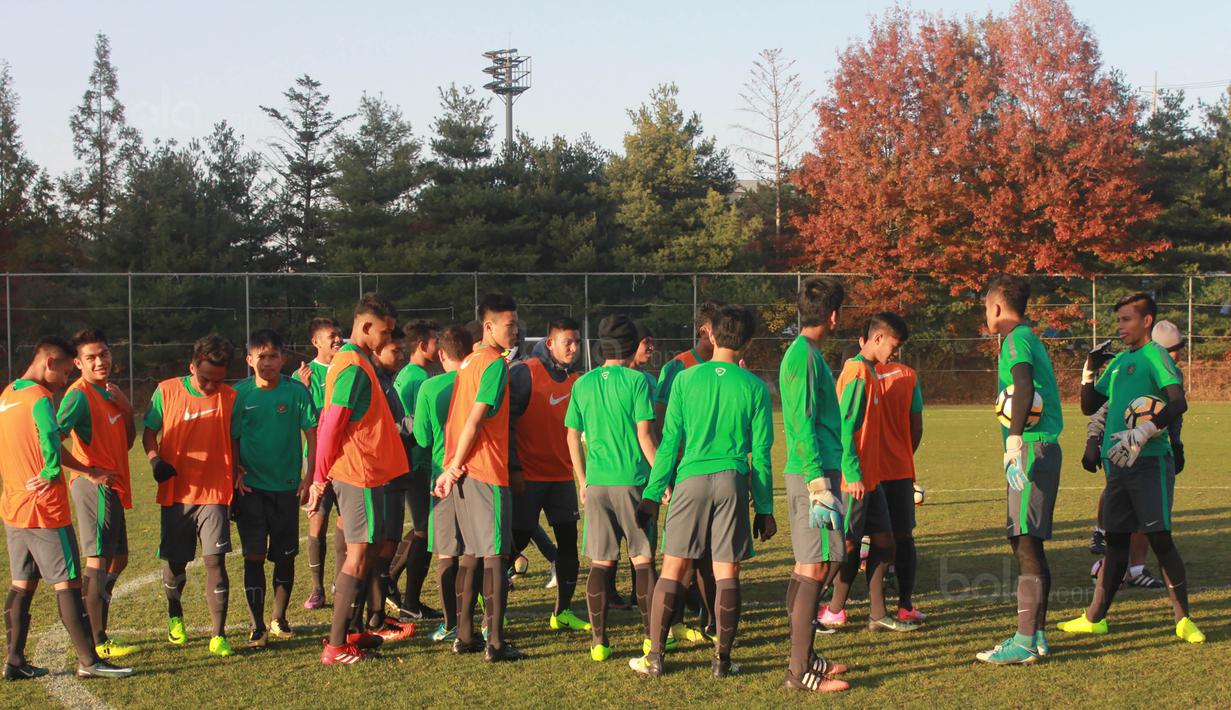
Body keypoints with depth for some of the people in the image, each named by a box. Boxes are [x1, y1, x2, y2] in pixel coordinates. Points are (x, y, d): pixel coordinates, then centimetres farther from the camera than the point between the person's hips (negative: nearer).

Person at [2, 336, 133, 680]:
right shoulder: (39, 398, -15)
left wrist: (87, 471, 17)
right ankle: (89, 661, -1)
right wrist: (50, 475, -9)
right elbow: (51, 444, -29)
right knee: (68, 583, -4)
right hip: (45, 510, -9)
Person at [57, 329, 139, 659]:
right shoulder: (79, 394, -14)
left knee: (118, 558, 16)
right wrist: (88, 471, -26)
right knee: (99, 559, -7)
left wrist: (125, 408, -1)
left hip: (113, 486, 10)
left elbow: (127, 441, 16)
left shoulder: (110, 391, 14)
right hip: (94, 485, -10)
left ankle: (88, 628, 25)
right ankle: (98, 642, -4)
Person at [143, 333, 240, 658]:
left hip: (215, 494, -1)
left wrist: (237, 486, 7)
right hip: (175, 494, 1)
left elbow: (233, 444, 7)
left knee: (215, 560, -11)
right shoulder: (166, 391, -1)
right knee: (175, 562, 11)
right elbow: (149, 433, 6)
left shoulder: (229, 397, 1)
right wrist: (155, 459, -14)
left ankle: (218, 634, -7)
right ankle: (174, 616, 39)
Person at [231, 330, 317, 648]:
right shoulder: (240, 394, -1)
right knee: (254, 555, -5)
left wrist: (309, 477, -7)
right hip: (250, 487, 0)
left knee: (285, 556, 6)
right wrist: (235, 473, -6)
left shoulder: (296, 391, -3)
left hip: (286, 487, 1)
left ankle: (279, 619, 23)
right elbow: (231, 439, 6)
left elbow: (312, 435, 0)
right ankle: (257, 626, 3)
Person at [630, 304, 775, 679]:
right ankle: (722, 659, 7)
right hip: (733, 482, 0)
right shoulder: (754, 387, 2)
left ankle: (654, 656, 6)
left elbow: (669, 441, 1)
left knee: (673, 569, 6)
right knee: (726, 573, 5)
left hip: (691, 480, 0)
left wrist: (653, 494, 6)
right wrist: (764, 508, 9)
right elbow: (761, 453, 2)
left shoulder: (686, 379, 1)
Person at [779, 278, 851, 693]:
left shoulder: (803, 353, 18)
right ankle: (800, 671, -10)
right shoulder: (805, 355, -13)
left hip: (808, 472, 10)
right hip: (813, 473, -10)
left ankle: (802, 657, 20)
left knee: (806, 567, 13)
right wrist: (820, 485, -21)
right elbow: (803, 425, -19)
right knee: (816, 566, -10)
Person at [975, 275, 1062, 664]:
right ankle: (1036, 635, 19)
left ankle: (1024, 644, -12)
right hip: (1038, 449, 10)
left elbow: (1025, 389, -27)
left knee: (1027, 544, -11)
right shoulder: (1028, 339, 21)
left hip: (1031, 450, -10)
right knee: (1027, 543, 14)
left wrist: (1014, 442, -38)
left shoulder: (1017, 339, -10)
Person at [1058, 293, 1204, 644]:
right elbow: (1089, 407, 23)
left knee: (1160, 537, -7)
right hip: (1118, 462, 8)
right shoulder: (1119, 361, 17)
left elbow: (1178, 403, -20)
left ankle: (1183, 619, -2)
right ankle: (1095, 618, 16)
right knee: (1116, 539, 12)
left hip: (1149, 461, -8)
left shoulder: (1155, 356, -6)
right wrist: (1089, 373, 8)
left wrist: (1143, 432, -28)